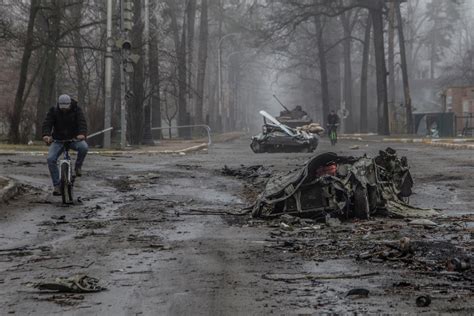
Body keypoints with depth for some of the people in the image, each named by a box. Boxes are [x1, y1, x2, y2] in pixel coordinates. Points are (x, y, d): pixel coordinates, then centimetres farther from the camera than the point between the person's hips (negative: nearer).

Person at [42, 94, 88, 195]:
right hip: (58, 140, 1)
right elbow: (47, 123, -18)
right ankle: (56, 185, -12)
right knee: (51, 159, -21)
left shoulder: (77, 110, -8)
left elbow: (82, 122, -22)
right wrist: (46, 135, -40)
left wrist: (82, 134, -44)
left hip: (74, 139, -1)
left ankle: (78, 167, -8)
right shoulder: (53, 111, -6)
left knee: (84, 147, -34)